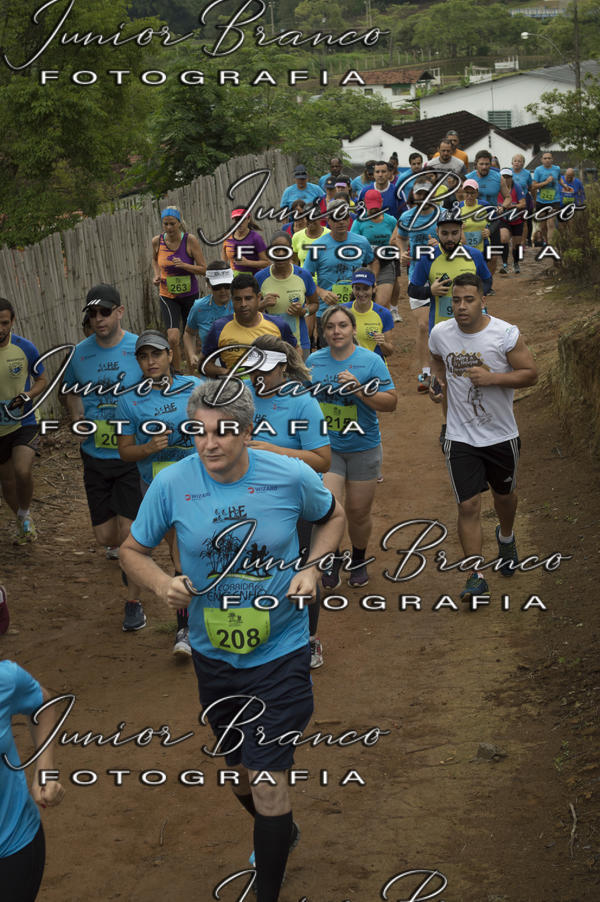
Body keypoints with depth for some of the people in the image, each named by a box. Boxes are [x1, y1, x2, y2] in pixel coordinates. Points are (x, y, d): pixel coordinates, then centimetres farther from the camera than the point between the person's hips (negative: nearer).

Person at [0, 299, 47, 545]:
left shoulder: (25, 348, -10)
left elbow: (41, 380, 4)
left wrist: (29, 395, -17)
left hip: (24, 423, -2)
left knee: (23, 471, -24)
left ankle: (26, 514, 4)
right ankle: (21, 521, 41)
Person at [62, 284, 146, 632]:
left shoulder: (140, 348, -9)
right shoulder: (81, 352, 2)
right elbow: (73, 391, 19)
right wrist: (78, 420, 2)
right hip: (95, 456, 4)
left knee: (131, 532, -8)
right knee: (106, 536, 9)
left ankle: (134, 602, 11)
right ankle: (120, 546, 48)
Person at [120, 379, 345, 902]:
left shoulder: (292, 476, -14)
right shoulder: (172, 484, -12)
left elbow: (333, 517, 7)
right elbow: (134, 551, 1)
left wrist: (313, 568, -10)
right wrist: (161, 583, -20)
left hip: (280, 651, -3)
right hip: (213, 655, 3)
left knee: (267, 777, -7)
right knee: (240, 768, 22)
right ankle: (282, 833, 54)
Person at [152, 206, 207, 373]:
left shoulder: (190, 240, -13)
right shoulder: (157, 241, -6)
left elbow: (203, 269, -11)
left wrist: (183, 265, -26)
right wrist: (157, 274, 0)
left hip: (190, 295, 0)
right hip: (168, 296, 0)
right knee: (173, 338, -19)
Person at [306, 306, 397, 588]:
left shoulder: (371, 360, -8)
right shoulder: (314, 361, 1)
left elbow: (391, 403, -10)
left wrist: (360, 390, -22)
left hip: (363, 448, -1)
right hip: (326, 446, 1)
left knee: (358, 512, 9)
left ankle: (359, 560, 36)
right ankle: (333, 560, 14)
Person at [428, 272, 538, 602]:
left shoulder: (506, 334, -14)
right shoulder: (440, 333, -5)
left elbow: (530, 373, -10)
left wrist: (492, 378, -24)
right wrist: (438, 383, -2)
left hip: (501, 435, 0)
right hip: (460, 437, 0)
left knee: (504, 495, 21)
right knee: (468, 505, -8)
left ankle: (506, 537, 54)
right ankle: (475, 577, 0)